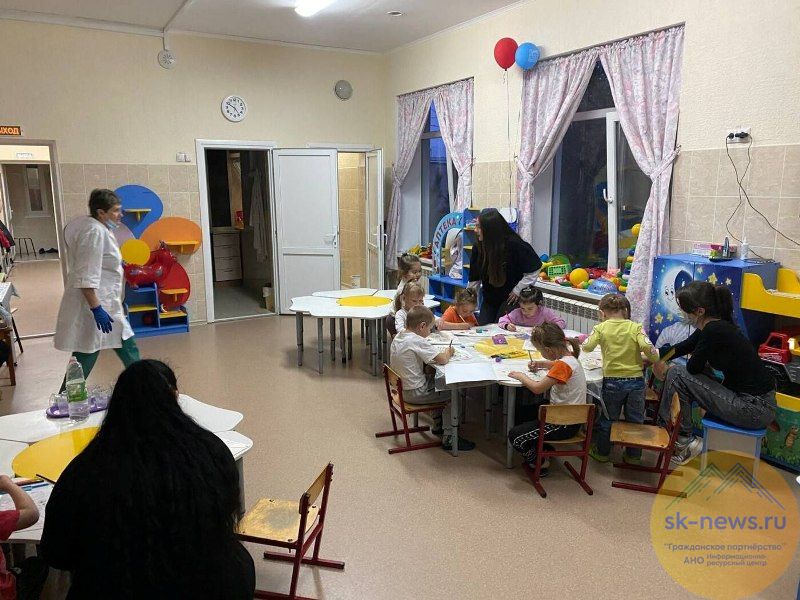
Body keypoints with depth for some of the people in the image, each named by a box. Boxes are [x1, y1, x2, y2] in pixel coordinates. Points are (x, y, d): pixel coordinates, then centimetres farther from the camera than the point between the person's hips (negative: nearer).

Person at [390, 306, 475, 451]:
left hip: (402, 387, 9)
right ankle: (449, 438, 8)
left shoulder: (398, 336, 3)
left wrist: (442, 352, 3)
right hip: (415, 393, -9)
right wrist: (448, 352, -3)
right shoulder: (417, 341, -23)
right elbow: (442, 359, -25)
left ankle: (439, 423, 35)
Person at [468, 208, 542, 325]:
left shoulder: (514, 244, -20)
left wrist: (518, 290, -10)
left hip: (510, 299, -5)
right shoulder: (478, 247, -5)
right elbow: (474, 280, 2)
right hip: (489, 300, 5)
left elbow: (534, 269, -12)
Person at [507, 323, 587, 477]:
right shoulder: (569, 355, 2)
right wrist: (540, 364, 13)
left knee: (515, 436, -10)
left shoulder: (564, 365, -27)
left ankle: (541, 463, 10)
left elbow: (538, 388, -26)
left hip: (565, 424, -10)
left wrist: (521, 376, -9)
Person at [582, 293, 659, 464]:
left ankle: (602, 452, 30)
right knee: (635, 420, 17)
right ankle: (633, 456, 29)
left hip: (612, 381, 0)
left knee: (607, 419, 17)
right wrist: (656, 360, 2)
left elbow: (587, 347, -12)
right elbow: (647, 347, -17)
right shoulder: (635, 327, -4)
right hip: (636, 380, 1)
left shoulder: (601, 327, -5)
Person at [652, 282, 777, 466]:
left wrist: (670, 369, 10)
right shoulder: (718, 326, 5)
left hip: (755, 409, -9)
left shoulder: (714, 331, -22)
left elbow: (693, 367, -10)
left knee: (677, 375, -10)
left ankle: (683, 440, 5)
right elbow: (681, 348, 18)